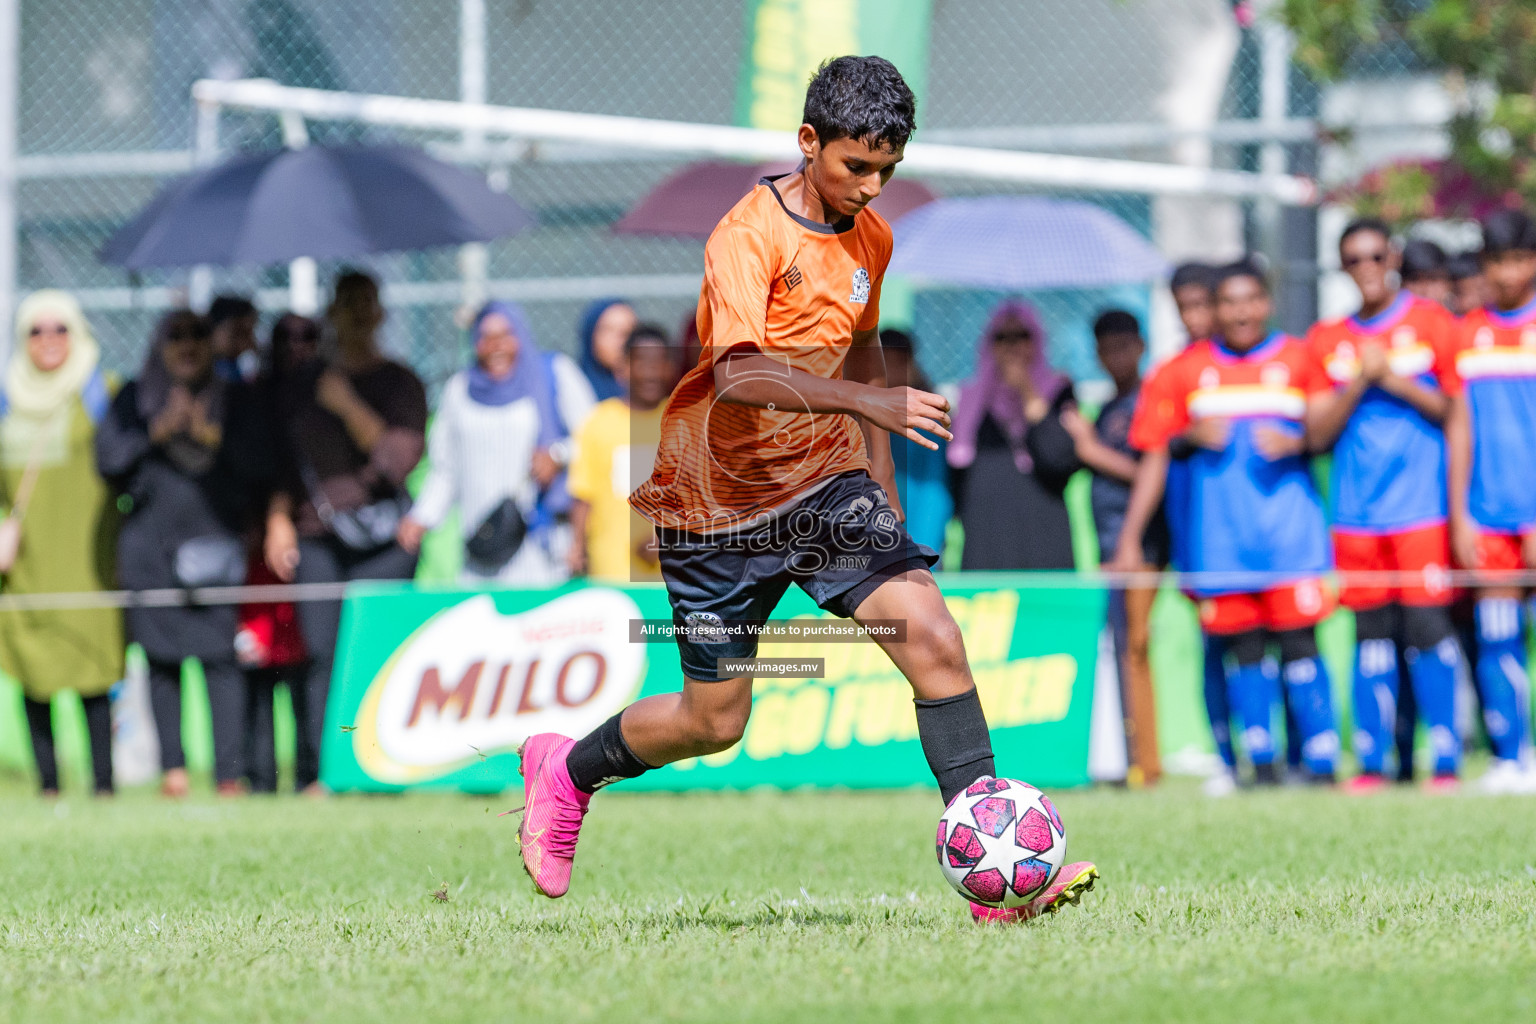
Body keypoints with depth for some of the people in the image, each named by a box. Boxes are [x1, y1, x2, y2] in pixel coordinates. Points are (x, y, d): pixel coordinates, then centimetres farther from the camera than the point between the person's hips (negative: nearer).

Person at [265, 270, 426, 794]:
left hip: (382, 540, -2)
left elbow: (400, 457, -5)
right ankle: (314, 774, -10)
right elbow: (286, 460, 21)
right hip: (315, 537, 2)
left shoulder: (400, 383, 8)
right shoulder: (304, 384, 18)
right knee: (319, 650, -9)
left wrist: (348, 405, -6)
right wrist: (279, 516, 7)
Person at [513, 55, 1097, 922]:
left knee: (933, 637, -17)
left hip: (826, 487, 5)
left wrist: (885, 494, 18)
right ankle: (566, 770, 36)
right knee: (714, 721, 5)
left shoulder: (870, 239, 4)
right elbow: (739, 373, -35)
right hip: (721, 498, -5)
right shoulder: (750, 235, -20)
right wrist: (869, 401, -45)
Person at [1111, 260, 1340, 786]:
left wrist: (1294, 443, -10)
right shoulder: (1183, 370, 9)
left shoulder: (1299, 359, 7)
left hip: (1290, 526, -1)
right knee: (1243, 647, 0)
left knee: (1298, 640, -7)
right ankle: (1260, 759, 7)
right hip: (1219, 538, 1)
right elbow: (1154, 456, 11)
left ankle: (1321, 760, -4)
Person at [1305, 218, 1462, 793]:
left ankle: (1445, 760, -5)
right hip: (1356, 512, 3)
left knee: (1427, 627, -9)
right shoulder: (1327, 341, 11)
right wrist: (1359, 382, -7)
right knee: (1371, 633, 4)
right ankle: (1371, 762, 8)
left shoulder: (1430, 323, 3)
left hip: (1421, 506, -3)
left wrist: (1400, 384, -10)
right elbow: (1319, 434, 6)